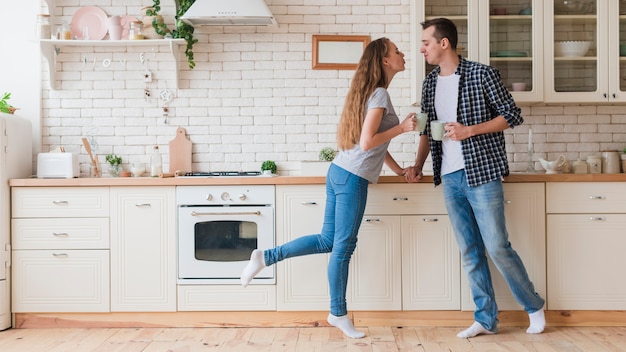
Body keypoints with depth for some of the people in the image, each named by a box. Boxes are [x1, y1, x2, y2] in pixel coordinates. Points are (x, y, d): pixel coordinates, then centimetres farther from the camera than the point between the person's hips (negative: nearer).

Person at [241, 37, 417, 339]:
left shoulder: (370, 92, 18)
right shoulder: (380, 94, -12)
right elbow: (368, 142, -19)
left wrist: (399, 170, 22)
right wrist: (402, 128, -10)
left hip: (340, 173, 9)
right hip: (352, 178, -9)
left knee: (328, 240, 15)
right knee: (343, 246, 2)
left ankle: (265, 257, 16)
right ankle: (338, 314, 15)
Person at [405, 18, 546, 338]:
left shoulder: (481, 74, -5)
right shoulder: (430, 83, 12)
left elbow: (512, 115, -5)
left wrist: (469, 130, -15)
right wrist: (418, 166, 9)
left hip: (482, 173, -5)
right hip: (450, 179, 5)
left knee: (497, 247, -3)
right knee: (469, 252, 7)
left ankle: (534, 306, 17)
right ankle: (485, 319, 16)